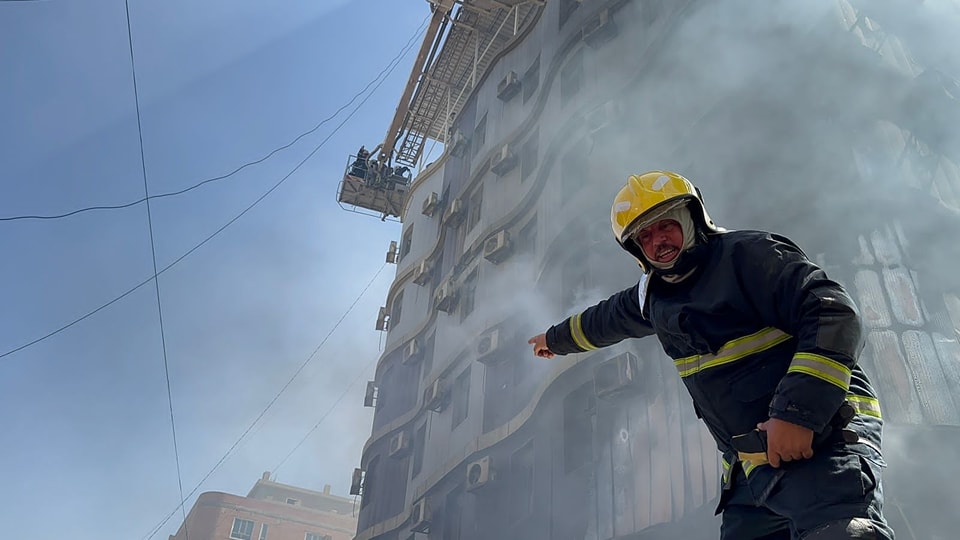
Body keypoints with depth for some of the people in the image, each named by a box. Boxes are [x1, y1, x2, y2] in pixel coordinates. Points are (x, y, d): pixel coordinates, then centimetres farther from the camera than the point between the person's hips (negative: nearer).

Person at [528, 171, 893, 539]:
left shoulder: (748, 254, -6)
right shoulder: (654, 297, 17)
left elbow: (834, 316, -16)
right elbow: (605, 319, 38)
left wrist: (797, 411, -24)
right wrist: (556, 338, 56)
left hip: (822, 439, -7)